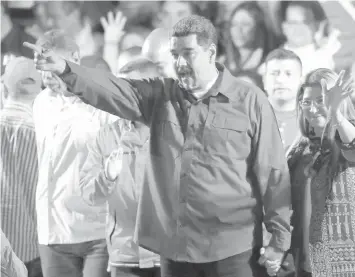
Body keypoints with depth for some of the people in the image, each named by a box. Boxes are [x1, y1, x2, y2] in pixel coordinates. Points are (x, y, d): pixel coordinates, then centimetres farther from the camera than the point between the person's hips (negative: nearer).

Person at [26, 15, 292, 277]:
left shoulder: (250, 101, -2)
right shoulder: (160, 96, 8)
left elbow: (273, 173, -2)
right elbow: (112, 90, -7)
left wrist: (279, 239, -4)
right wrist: (65, 69, -25)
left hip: (233, 249, -3)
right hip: (174, 247, 4)